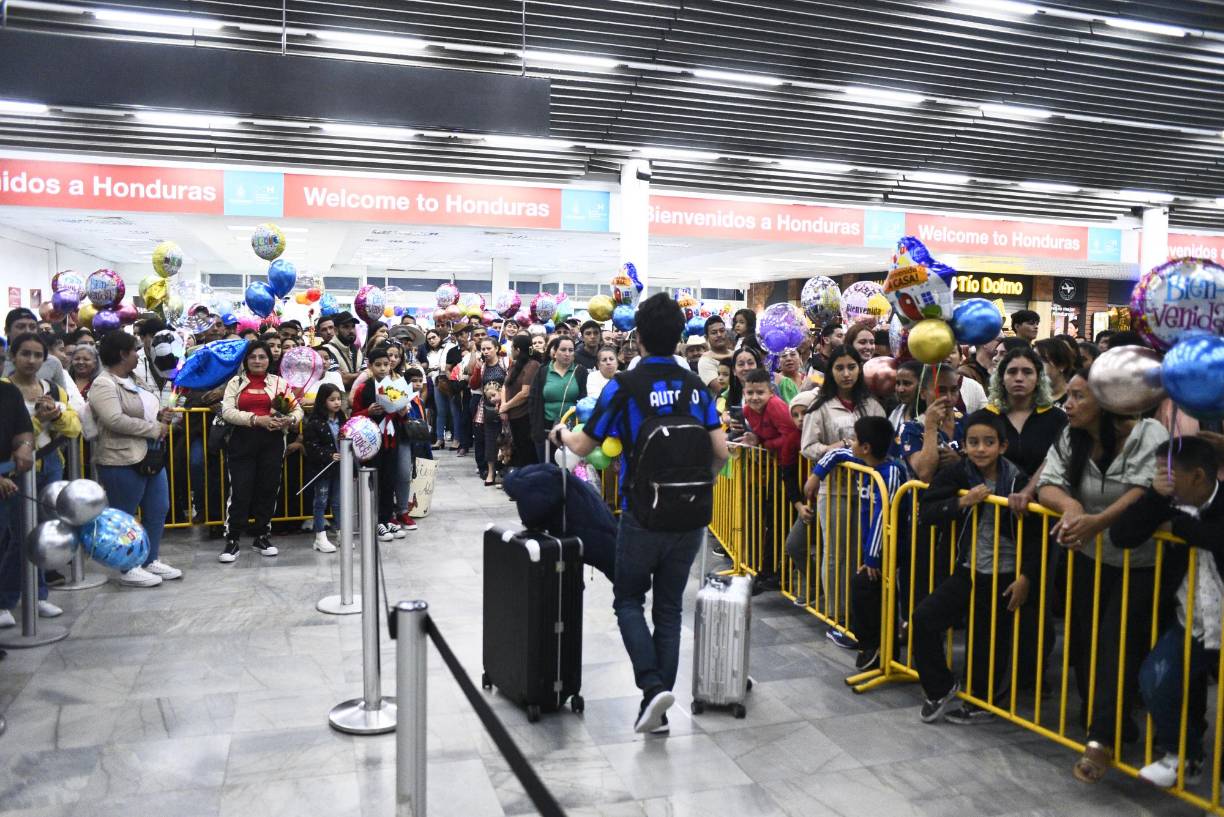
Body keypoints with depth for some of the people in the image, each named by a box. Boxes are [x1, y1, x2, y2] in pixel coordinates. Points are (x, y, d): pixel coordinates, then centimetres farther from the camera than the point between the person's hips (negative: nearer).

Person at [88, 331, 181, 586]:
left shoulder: (134, 381, 14)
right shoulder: (103, 385, -15)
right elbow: (115, 420, -26)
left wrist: (161, 416, 2)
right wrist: (155, 429, -19)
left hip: (150, 456, 9)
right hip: (122, 461, -9)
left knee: (158, 510, 13)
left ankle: (151, 561, 25)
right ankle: (128, 570, 12)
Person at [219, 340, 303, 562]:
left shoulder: (279, 382, 9)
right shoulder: (236, 382, 6)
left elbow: (298, 409, 7)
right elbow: (227, 411, -7)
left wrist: (290, 420, -17)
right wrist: (257, 419, -18)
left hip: (272, 441, 2)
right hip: (243, 441, -2)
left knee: (268, 488, 7)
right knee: (240, 490, -4)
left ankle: (262, 536, 21)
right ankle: (232, 541, 4)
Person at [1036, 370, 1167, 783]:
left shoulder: (1150, 434, -15)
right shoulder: (1070, 438, 0)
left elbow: (1146, 489, -29)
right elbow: (1048, 485, -8)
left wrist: (1099, 520, -43)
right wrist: (1070, 506, -30)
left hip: (1140, 563, -5)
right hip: (1089, 558, 5)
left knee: (1119, 641, -12)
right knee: (1083, 638, 7)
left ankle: (1102, 739, -8)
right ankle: (1097, 716, 27)